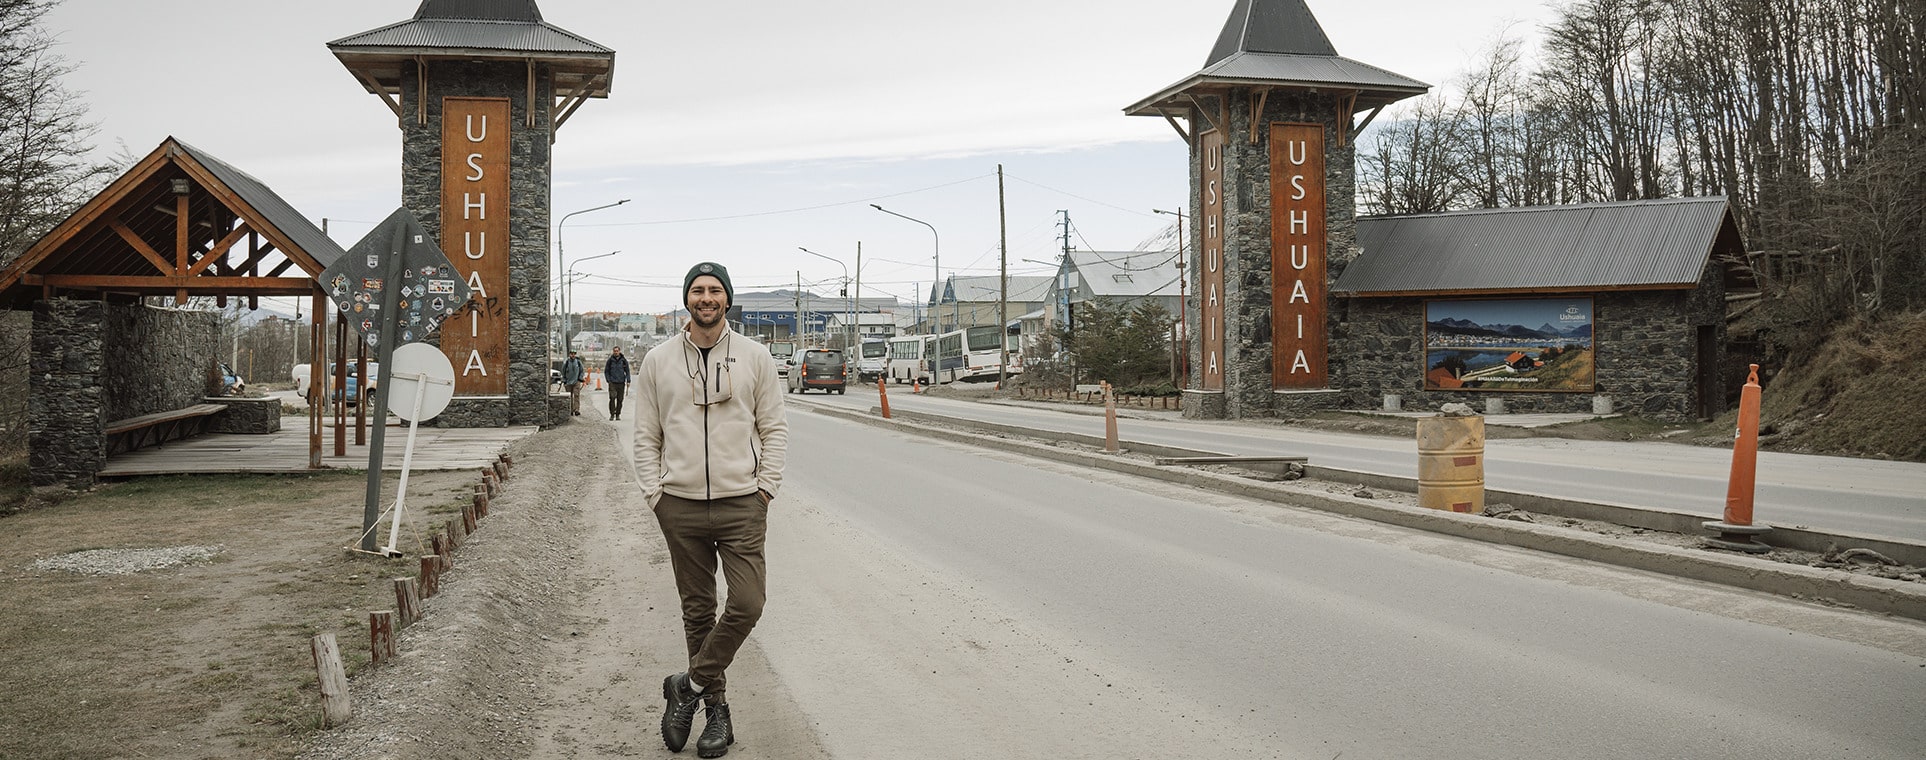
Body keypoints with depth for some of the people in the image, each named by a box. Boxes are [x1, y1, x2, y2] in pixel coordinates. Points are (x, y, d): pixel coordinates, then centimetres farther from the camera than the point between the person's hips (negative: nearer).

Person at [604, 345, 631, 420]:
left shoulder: (624, 360, 4)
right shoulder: (610, 360, 3)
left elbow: (627, 371, 10)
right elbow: (606, 371, 9)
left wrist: (628, 381, 0)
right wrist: (608, 380, -2)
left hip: (621, 383, 1)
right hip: (612, 383, -1)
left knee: (620, 399, 3)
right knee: (612, 398, -15)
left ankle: (618, 414, 12)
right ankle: (612, 414, -9)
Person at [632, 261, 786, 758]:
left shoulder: (755, 357, 4)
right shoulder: (657, 362, 5)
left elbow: (774, 428, 6)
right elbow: (646, 436, 8)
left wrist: (765, 488, -2)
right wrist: (655, 493, 0)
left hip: (741, 504, -1)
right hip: (680, 506, 1)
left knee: (746, 605, -10)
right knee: (698, 612, 7)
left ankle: (689, 686, 8)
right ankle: (716, 708, 18)